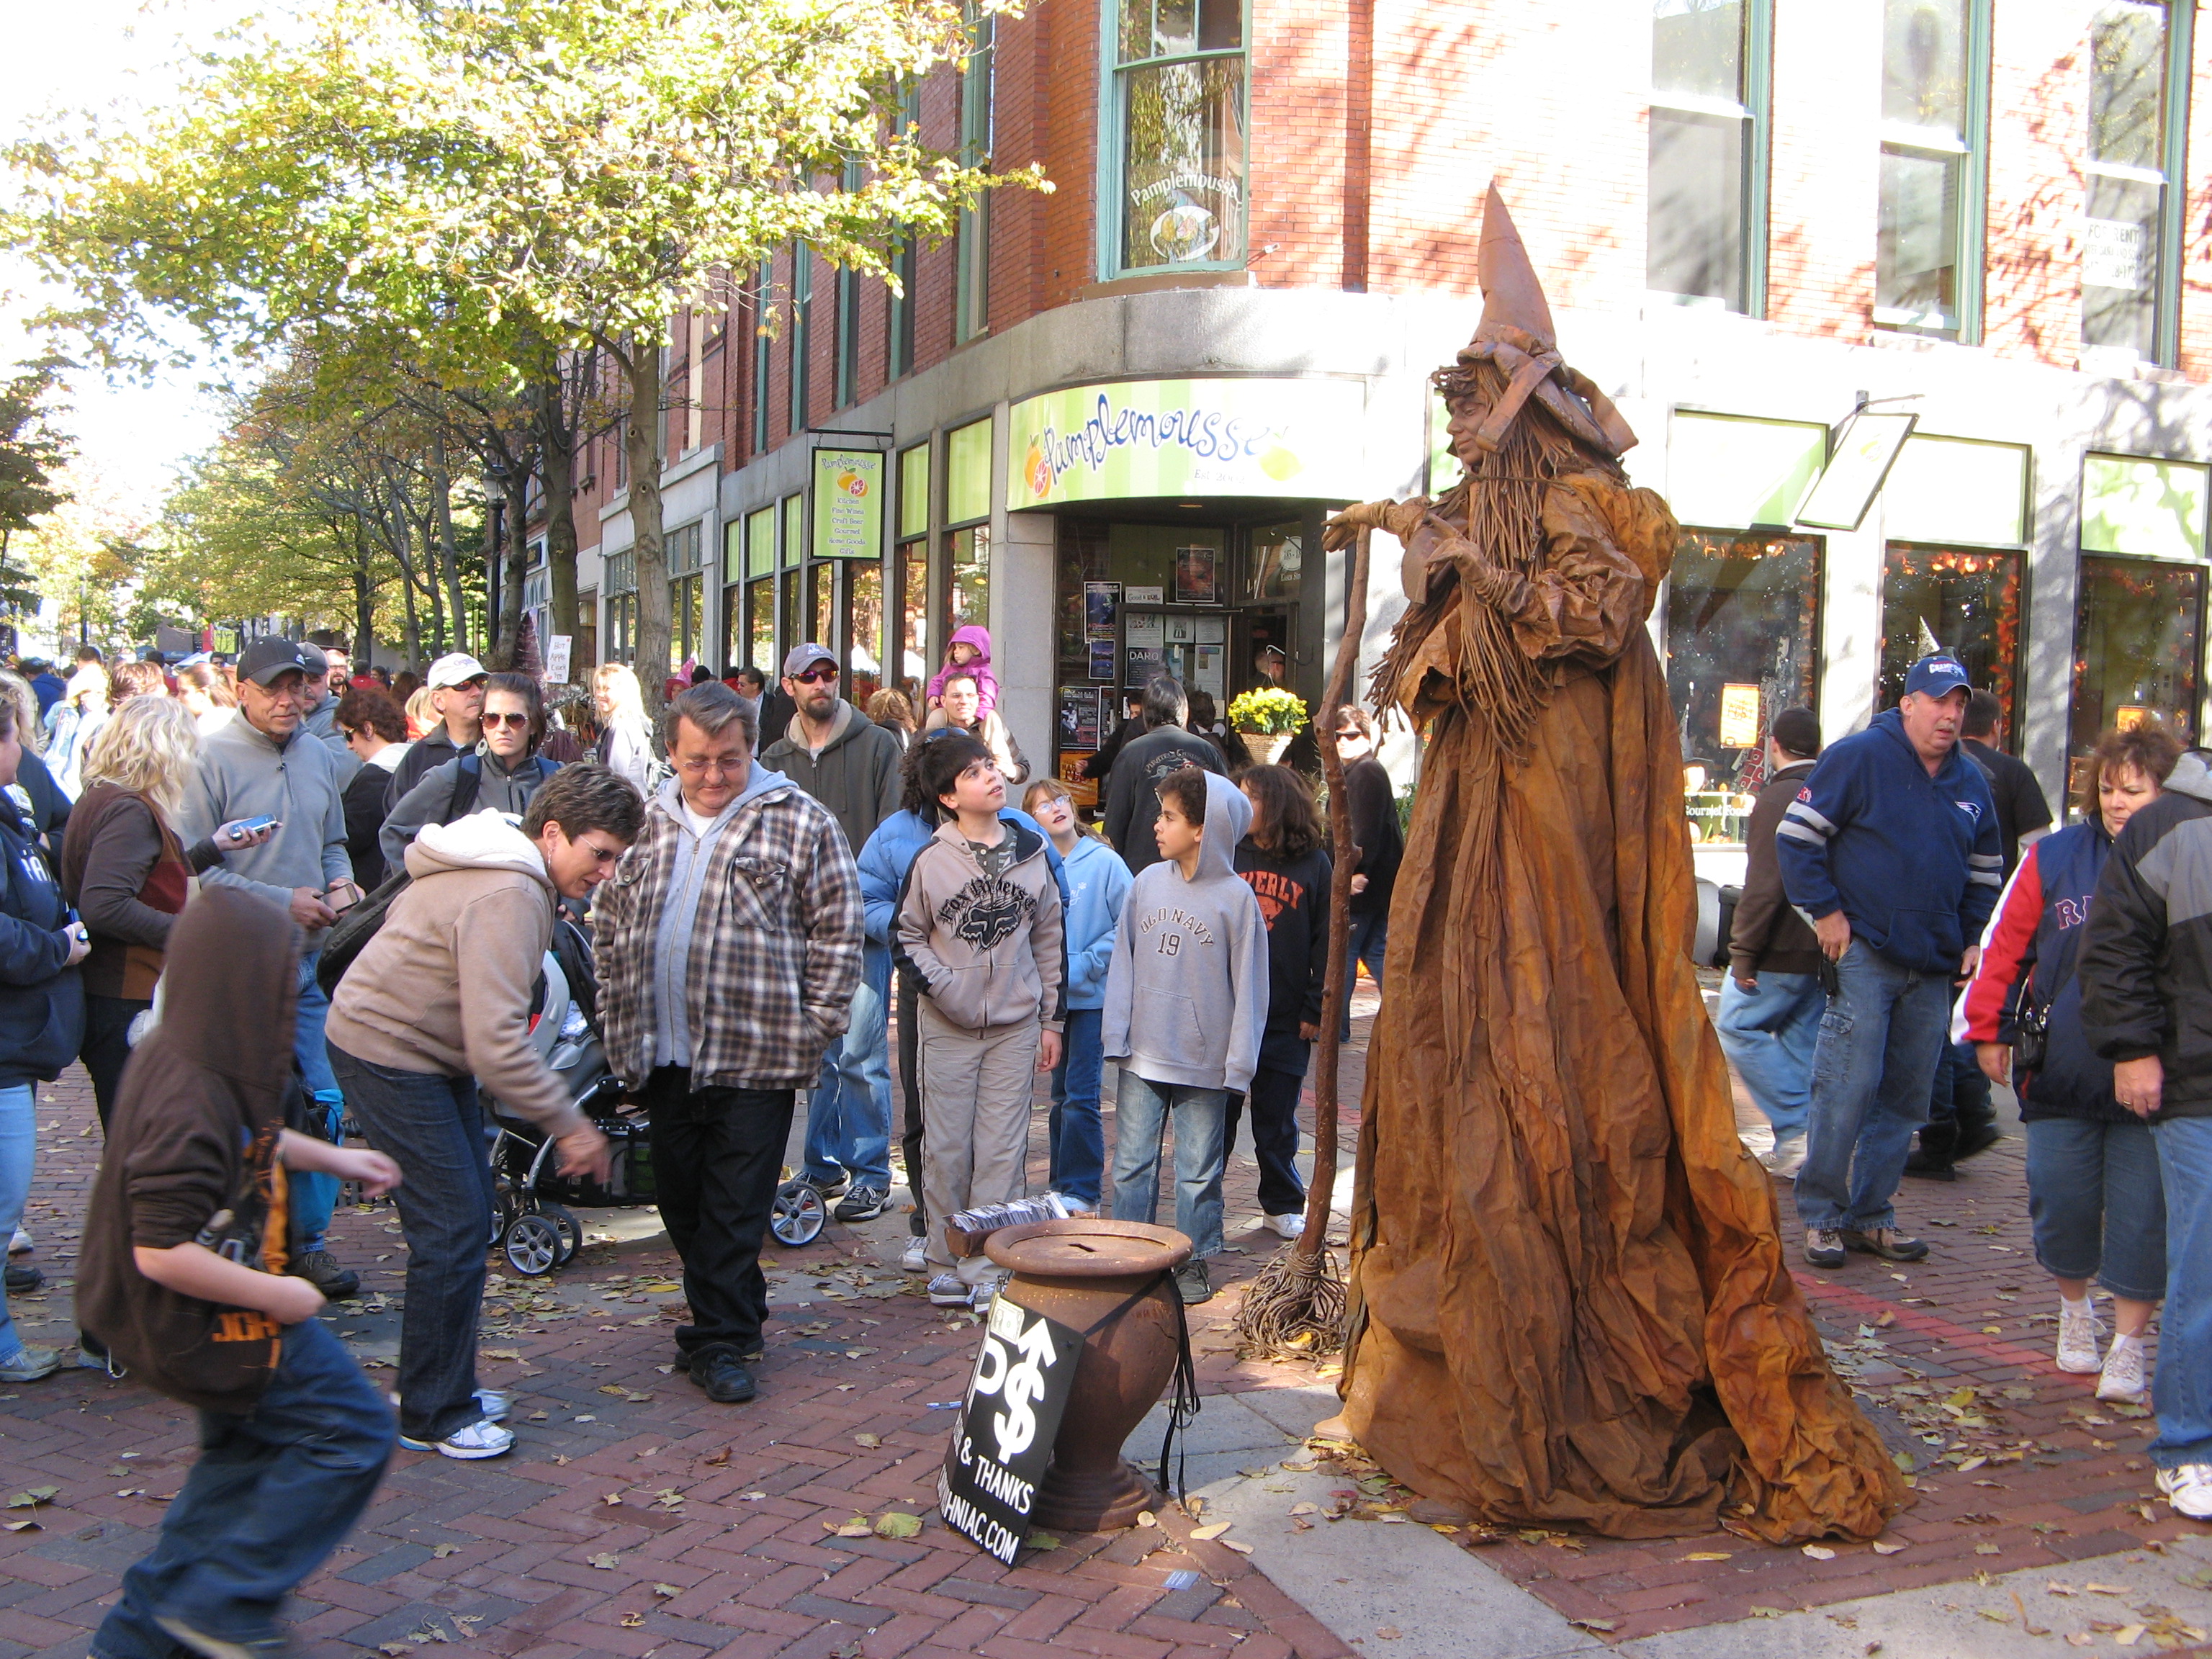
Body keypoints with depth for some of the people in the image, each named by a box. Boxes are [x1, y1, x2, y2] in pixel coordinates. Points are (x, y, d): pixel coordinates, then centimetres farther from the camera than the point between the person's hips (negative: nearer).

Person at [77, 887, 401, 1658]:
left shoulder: (196, 1054, 0)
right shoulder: (191, 1095, -31)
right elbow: (164, 1251, -32)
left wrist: (331, 1157, 23)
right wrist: (277, 1297, -22)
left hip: (221, 1310, 10)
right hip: (206, 1323, -10)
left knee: (244, 1451, 25)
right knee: (352, 1434, -2)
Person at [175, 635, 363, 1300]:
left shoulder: (319, 757, 10)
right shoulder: (212, 760, -9)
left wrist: (339, 881, 0)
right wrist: (284, 901, -16)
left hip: (307, 965, 6)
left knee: (321, 1105, 7)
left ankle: (308, 1240, 20)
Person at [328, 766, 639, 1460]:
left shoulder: (511, 876, 7)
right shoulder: (507, 900, -27)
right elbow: (496, 1045, -32)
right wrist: (569, 1123, -25)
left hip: (422, 1050, 11)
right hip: (388, 1056, -11)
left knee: (467, 1211, 14)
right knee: (454, 1228, -9)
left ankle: (445, 1385, 26)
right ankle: (433, 1415, 4)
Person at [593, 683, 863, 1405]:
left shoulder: (799, 822, -4)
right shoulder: (644, 824, 11)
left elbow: (838, 931, -4)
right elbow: (608, 925, 19)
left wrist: (813, 1025, -8)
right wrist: (618, 1018, 11)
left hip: (754, 1056, -5)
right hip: (663, 1057, 6)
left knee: (735, 1209, -1)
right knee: (681, 1202, 15)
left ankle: (720, 1341, 9)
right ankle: (734, 1316, 31)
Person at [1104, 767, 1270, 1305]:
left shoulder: (1235, 897, -8)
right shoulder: (1146, 883, 2)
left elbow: (1248, 984, -6)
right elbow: (1123, 962, 7)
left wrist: (1240, 1060, -8)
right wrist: (1116, 1034, 0)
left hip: (1204, 1061, -3)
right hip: (1142, 1057, 3)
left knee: (1199, 1168, 9)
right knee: (1131, 1164, 8)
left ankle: (1195, 1259, 22)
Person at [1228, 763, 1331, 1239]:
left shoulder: (1315, 863, -1)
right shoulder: (1228, 856, 2)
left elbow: (1326, 942, 0)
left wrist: (1316, 1009, -4)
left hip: (1285, 1021, -1)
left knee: (1277, 1119, 12)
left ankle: (1283, 1204, 26)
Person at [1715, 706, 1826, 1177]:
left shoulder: (1778, 797, -14)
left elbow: (1764, 886, -20)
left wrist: (1743, 951, -15)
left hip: (1782, 949, -8)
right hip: (1827, 953, 8)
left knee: (1737, 1028, 1)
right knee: (1802, 1041, 12)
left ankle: (1796, 1128, -5)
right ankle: (1797, 1146, 13)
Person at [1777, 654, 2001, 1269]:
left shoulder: (1971, 783, 14)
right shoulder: (1859, 756, -5)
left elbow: (1986, 870, 25)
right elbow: (1796, 835, -8)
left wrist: (1972, 939, 13)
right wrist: (1826, 912, -11)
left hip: (1934, 967, 6)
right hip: (1863, 956, -6)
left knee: (1905, 1096, 9)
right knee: (1848, 1089, -9)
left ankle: (1872, 1214, 19)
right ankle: (1821, 1216, 1)